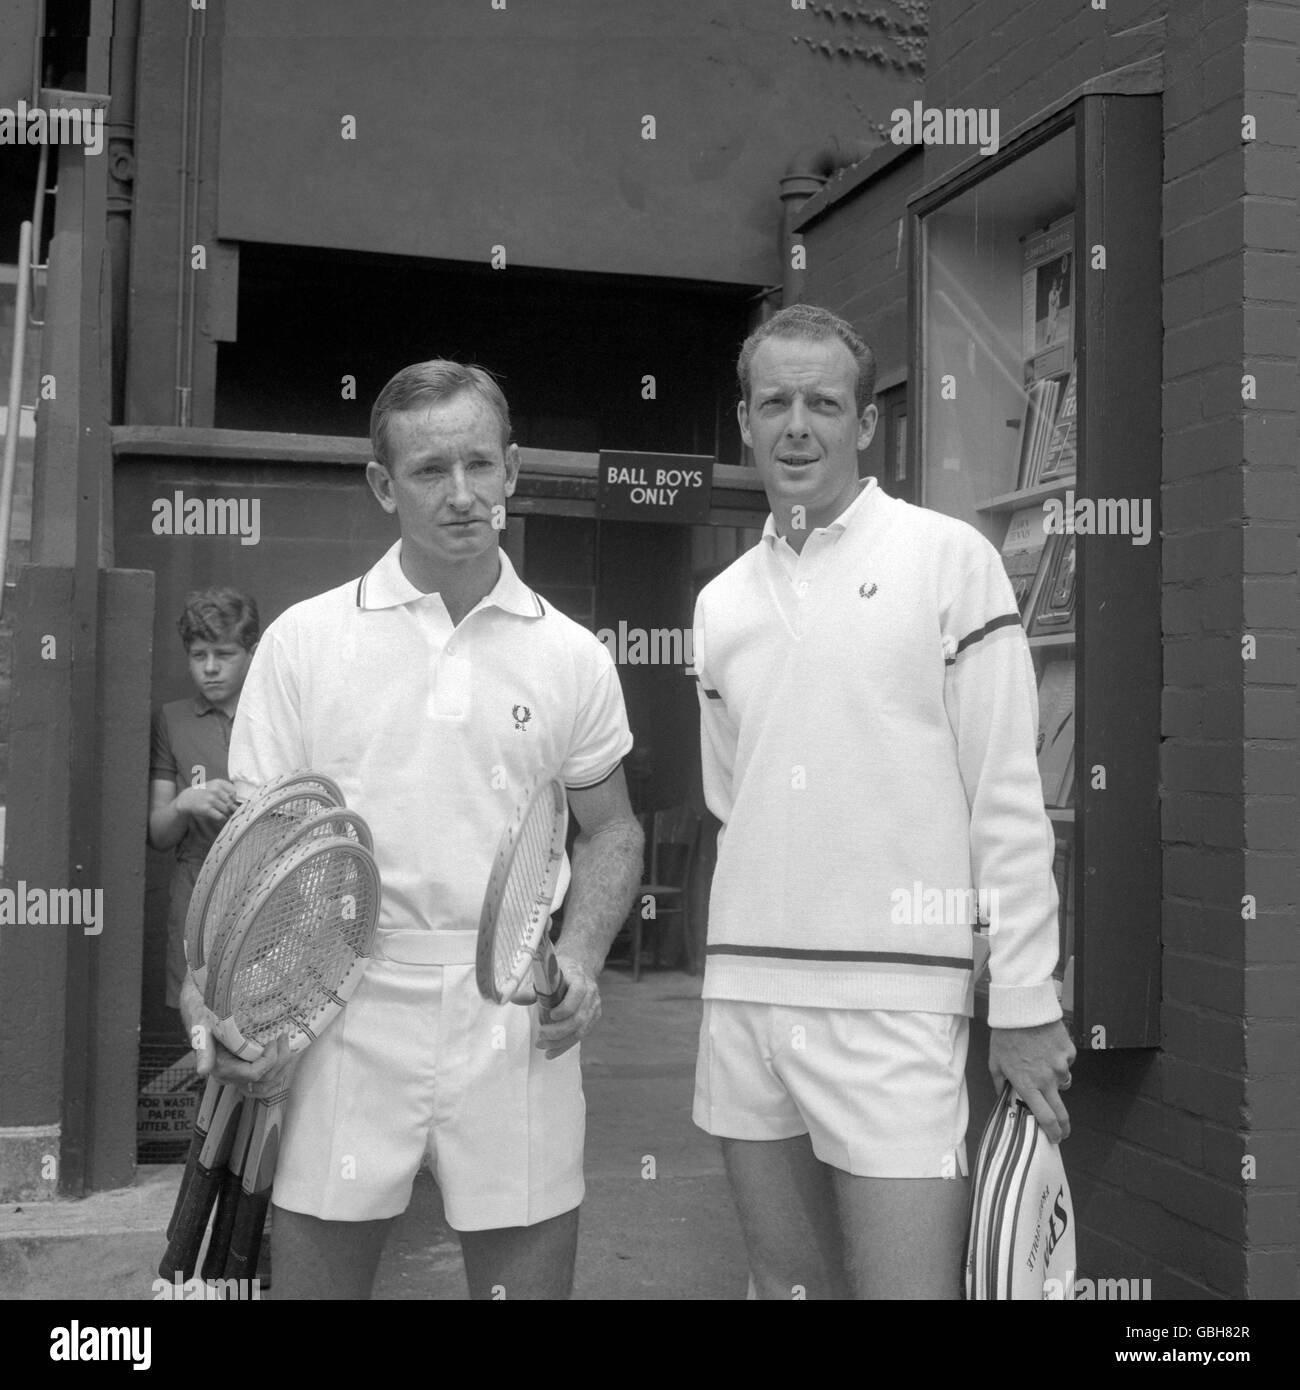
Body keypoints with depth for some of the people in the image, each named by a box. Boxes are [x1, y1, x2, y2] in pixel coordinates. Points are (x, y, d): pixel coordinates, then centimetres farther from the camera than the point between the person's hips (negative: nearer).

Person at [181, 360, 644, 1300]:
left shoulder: (572, 656, 5)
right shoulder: (304, 639, 2)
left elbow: (611, 828, 15)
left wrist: (582, 958, -3)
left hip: (516, 1021, 1)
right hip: (346, 1017, 0)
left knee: (529, 1274, 8)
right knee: (313, 1271, 7)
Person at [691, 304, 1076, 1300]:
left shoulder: (948, 558, -3)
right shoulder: (721, 601, 12)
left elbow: (1007, 798, -5)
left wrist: (1024, 1002, -7)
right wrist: (759, 940, 13)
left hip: (894, 998, -5)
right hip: (744, 994, 5)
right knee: (788, 1282, 14)